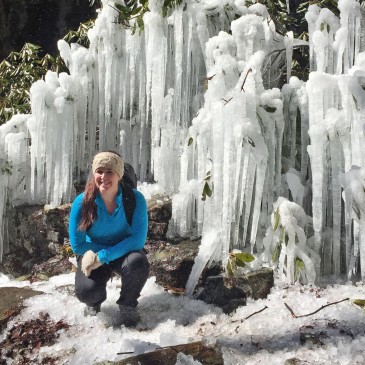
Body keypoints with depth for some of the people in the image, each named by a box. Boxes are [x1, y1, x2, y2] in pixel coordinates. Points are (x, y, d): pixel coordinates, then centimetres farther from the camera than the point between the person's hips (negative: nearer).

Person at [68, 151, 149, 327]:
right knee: (85, 291, -28)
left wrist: (103, 256, -29)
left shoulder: (135, 199, -22)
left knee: (138, 263, -34)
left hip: (125, 252, 0)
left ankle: (128, 305, -1)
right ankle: (95, 300, 15)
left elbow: (138, 240, -24)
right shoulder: (82, 202, -20)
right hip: (93, 254, 0)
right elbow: (77, 244, -12)